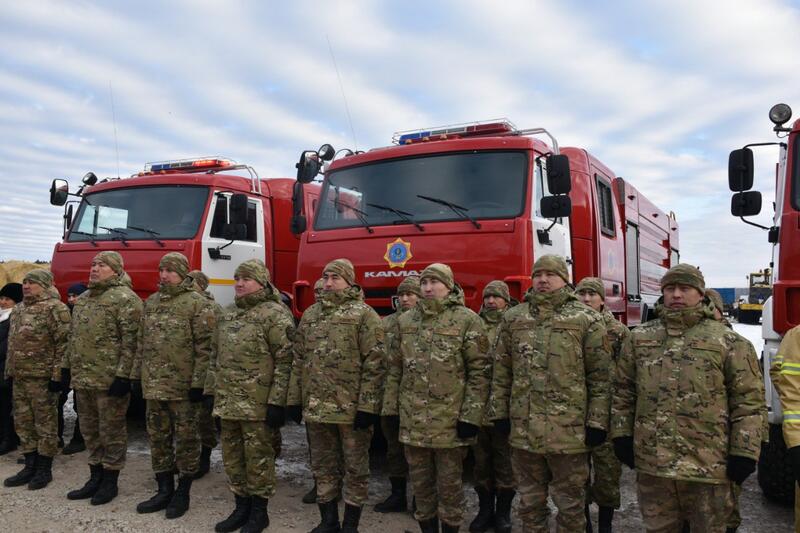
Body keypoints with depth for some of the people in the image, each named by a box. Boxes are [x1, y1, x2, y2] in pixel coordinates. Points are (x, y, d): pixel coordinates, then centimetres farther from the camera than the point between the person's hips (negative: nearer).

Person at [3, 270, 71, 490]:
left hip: (42, 377, -9)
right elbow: (12, 343, 24)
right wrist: (9, 371, 17)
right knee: (23, 423, 14)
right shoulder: (18, 310, 16)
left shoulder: (55, 308, -11)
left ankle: (44, 469, 10)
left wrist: (57, 375, -19)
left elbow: (63, 344, -15)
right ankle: (30, 466, 24)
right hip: (19, 377, 9)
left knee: (45, 424, 1)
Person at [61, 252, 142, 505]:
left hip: (110, 380, -8)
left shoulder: (125, 298, -11)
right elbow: (73, 337, 23)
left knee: (112, 431, 2)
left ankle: (110, 481, 14)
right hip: (82, 378, 8)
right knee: (91, 430, 16)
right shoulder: (82, 299, 16)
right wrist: (67, 366, 18)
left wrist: (123, 375, -21)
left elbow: (131, 341, -17)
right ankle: (95, 478, 28)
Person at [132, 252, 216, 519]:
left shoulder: (198, 304, -9)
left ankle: (182, 493, 17)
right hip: (153, 386, 7)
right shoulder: (151, 302, 13)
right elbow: (142, 343, 19)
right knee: (158, 437, 13)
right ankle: (164, 490, 26)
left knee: (185, 438, 4)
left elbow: (205, 347, -13)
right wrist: (137, 375, 15)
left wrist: (198, 383, -16)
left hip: (183, 387, -7)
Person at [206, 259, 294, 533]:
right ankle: (241, 507, 28)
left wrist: (277, 402, -17)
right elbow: (218, 356, 20)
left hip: (257, 403, -7)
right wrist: (211, 391, 15)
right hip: (227, 401, 7)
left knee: (258, 456, 3)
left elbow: (284, 361, -14)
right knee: (232, 456, 14)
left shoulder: (275, 314, -9)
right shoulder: (228, 313, 14)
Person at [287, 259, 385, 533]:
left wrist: (367, 406, -16)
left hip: (351, 408, -5)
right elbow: (299, 360, 14)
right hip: (316, 407, 6)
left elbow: (374, 364, -11)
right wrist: (295, 399, 10)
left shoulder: (364, 314, -7)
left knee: (355, 467, 7)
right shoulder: (310, 315, 12)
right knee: (323, 466, 15)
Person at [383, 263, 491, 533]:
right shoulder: (405, 321, 8)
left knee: (449, 483, 8)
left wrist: (471, 416, -12)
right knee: (420, 482, 15)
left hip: (451, 420, -4)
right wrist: (391, 407, 10)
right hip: (413, 419, 4)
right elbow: (395, 368, 13)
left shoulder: (467, 320, -5)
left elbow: (479, 371, -8)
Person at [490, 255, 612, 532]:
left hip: (570, 430, -3)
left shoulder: (587, 319, -3)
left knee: (570, 504, 10)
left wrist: (597, 422, -7)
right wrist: (500, 412, 7)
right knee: (530, 502, 17)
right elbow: (502, 371, 10)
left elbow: (600, 376, -4)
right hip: (523, 429, 3)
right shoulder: (513, 318, 7)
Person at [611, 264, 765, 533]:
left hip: (708, 464, -3)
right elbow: (624, 390, 12)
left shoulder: (729, 342, -3)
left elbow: (748, 400, -3)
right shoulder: (639, 338, 7)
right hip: (650, 462, 3)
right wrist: (622, 435, 7)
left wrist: (744, 453, -7)